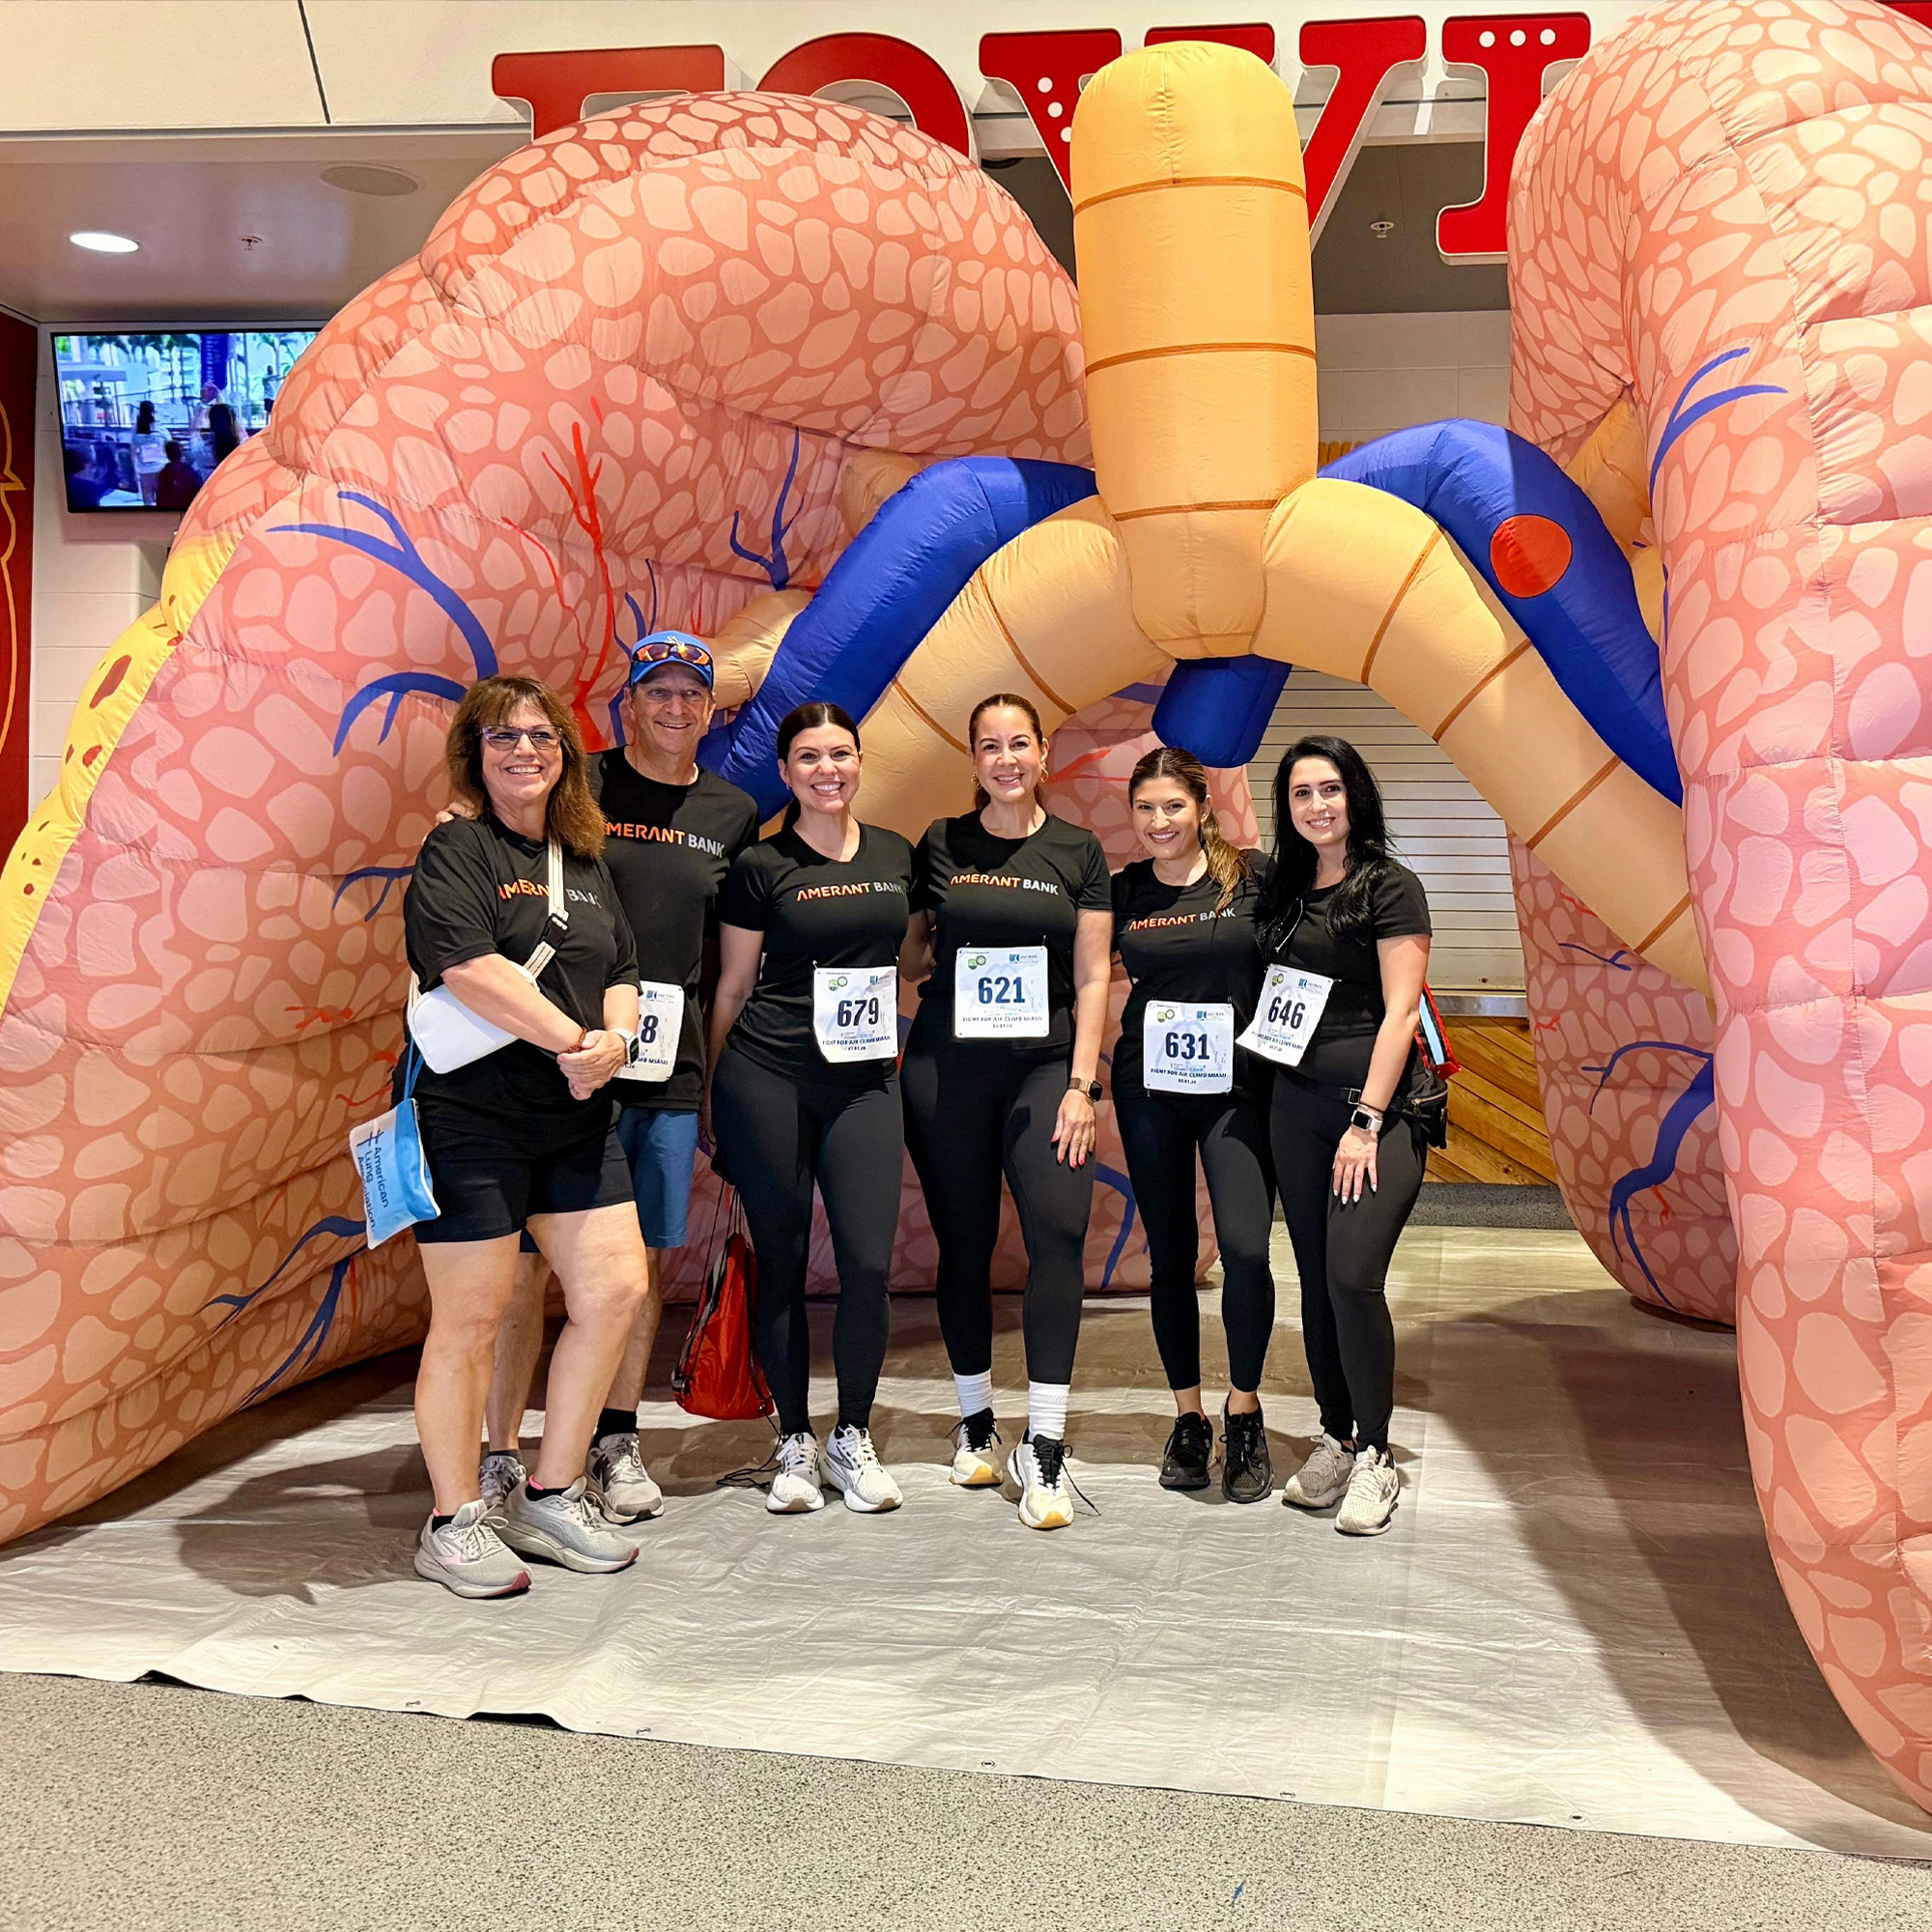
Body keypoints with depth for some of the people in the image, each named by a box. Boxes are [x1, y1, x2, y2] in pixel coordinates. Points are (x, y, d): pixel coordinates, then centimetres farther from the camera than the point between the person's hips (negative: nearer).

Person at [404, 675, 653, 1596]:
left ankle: (549, 1495, 18)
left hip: (576, 1116, 7)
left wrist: (614, 1041, -6)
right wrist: (571, 1040, -16)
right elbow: (471, 968, -18)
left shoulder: (586, 863, 17)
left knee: (615, 1289, 2)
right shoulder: (455, 849, -4)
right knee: (470, 1319, -1)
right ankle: (453, 1524, 14)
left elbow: (621, 975, 16)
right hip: (472, 1114, -7)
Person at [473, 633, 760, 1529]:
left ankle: (616, 1444, 22)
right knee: (527, 1255, -2)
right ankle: (500, 1457, 7)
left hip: (670, 1068, 4)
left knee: (646, 1257, 8)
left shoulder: (733, 814, 11)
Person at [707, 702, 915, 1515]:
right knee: (781, 1263, 4)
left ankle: (852, 1438, 15)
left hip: (865, 1081, 3)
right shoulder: (761, 867, -1)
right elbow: (732, 987, 4)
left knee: (869, 1263, -4)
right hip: (767, 1081, -2)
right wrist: (711, 1097, 5)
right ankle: (794, 1444, 18)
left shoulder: (897, 856, 9)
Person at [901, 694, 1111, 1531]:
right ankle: (975, 1421, 23)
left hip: (1044, 1063, -1)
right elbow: (907, 952, 17)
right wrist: (932, 958, -5)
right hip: (946, 1067, 1)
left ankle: (1044, 1448, -10)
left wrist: (1082, 1085, -4)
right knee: (964, 1242, 5)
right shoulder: (939, 844, 7)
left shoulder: (1077, 850, 6)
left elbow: (1092, 977, 3)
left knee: (1059, 1229, -16)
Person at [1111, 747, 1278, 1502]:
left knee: (1245, 1246, -15)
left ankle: (1244, 1412, 5)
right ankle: (1189, 1419, 23)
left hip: (1239, 1085, -2)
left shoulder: (1250, 877, -2)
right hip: (1148, 1088, 2)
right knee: (1170, 1256, 8)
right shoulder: (1121, 892, 4)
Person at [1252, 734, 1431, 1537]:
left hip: (1376, 1104, -6)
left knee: (1354, 1276, -15)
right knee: (1315, 1282, 8)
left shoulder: (1390, 886, -4)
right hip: (1295, 1105, 6)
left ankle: (1374, 1457, 0)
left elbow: (1400, 1011, -10)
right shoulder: (1284, 889, 13)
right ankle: (1335, 1442, 21)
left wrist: (1368, 1121, -15)